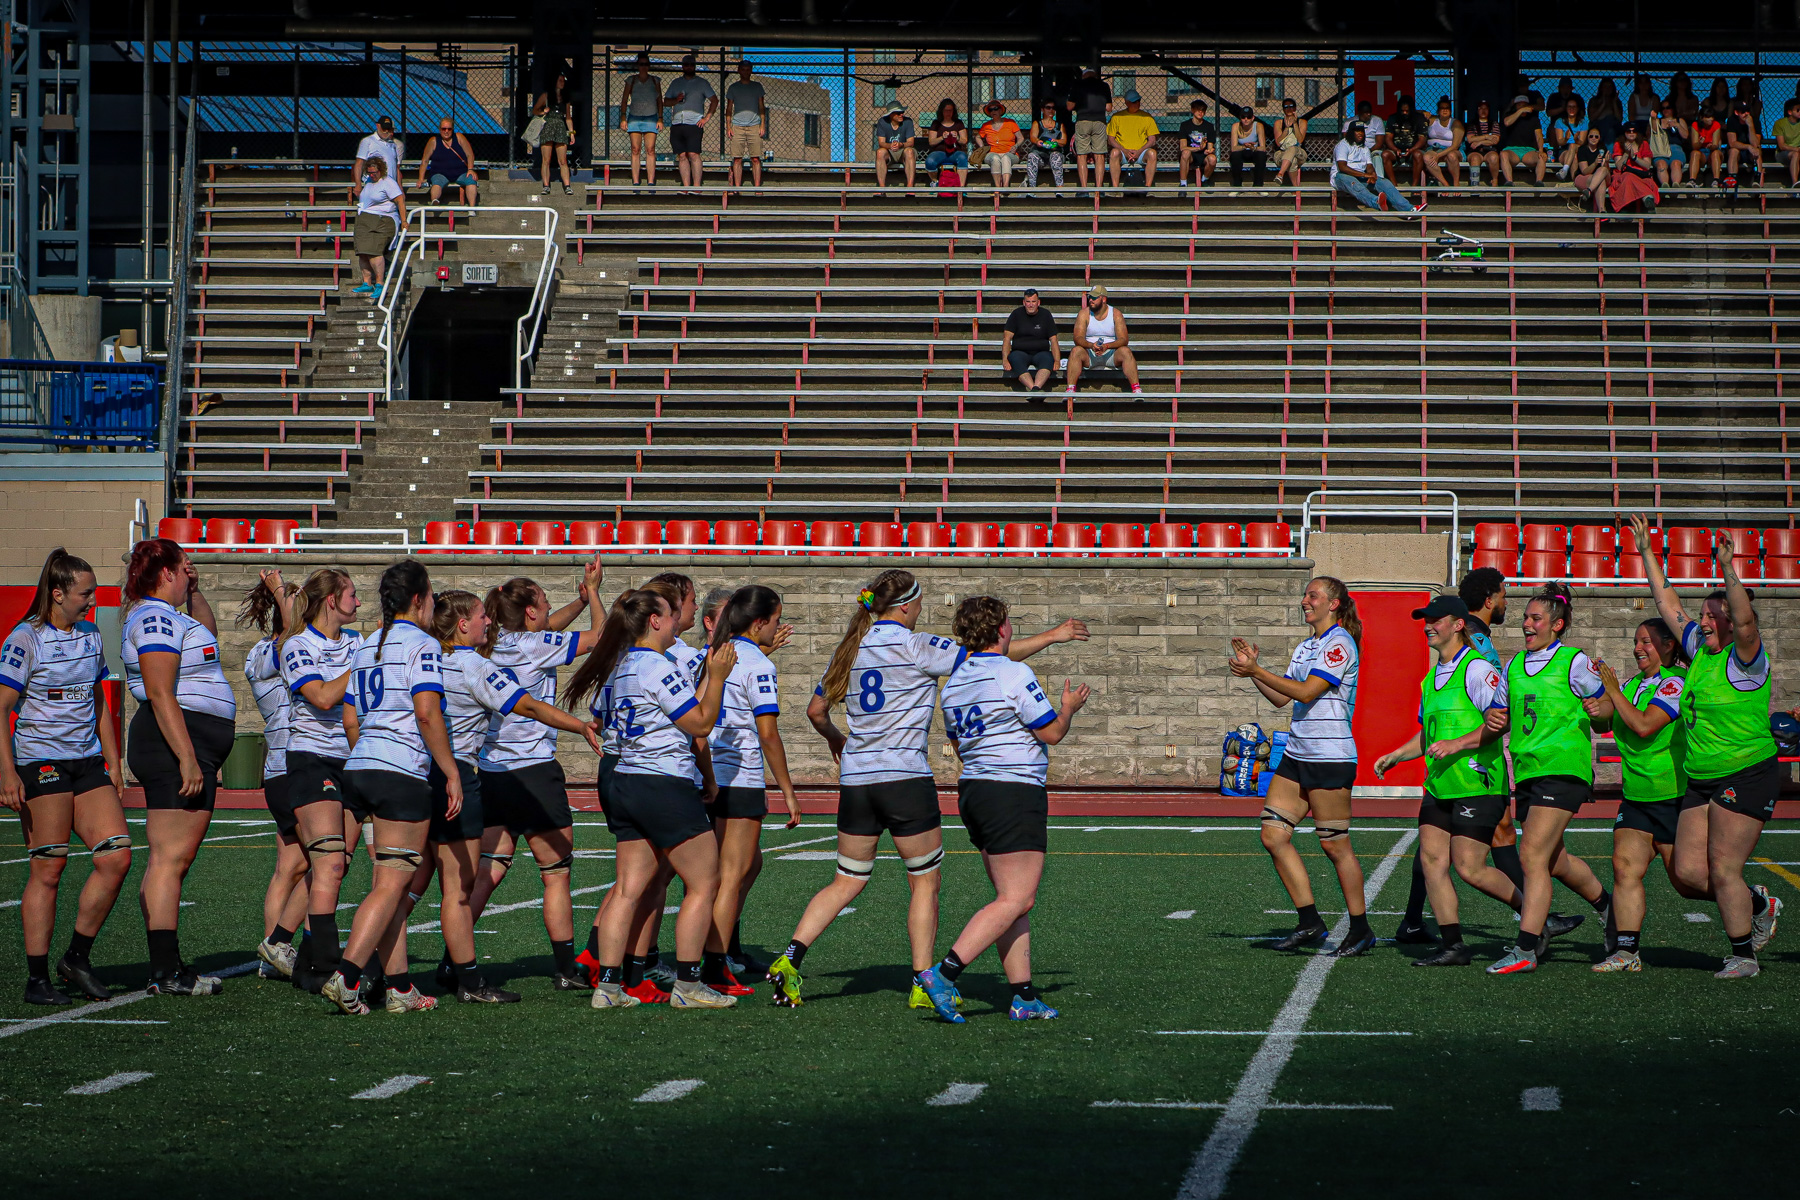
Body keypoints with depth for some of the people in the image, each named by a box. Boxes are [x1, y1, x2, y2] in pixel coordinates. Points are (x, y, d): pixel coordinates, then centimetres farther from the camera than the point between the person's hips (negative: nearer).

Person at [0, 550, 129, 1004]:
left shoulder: (90, 637, 14)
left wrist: (112, 760, 19)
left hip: (87, 762, 7)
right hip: (40, 763, -7)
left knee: (117, 856, -5)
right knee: (47, 870, -6)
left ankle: (77, 959, 8)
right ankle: (37, 979, -1)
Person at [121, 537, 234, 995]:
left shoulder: (164, 615, 20)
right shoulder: (156, 619, -13)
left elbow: (208, 631, 42)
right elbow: (160, 695, -21)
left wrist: (194, 591, 24)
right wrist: (187, 759, -25)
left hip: (188, 750, 11)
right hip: (178, 744, -11)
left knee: (170, 860, 10)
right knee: (171, 858, -12)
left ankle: (166, 967, 12)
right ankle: (167, 972, -15)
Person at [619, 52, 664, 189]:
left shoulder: (655, 81, 11)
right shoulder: (631, 80, 10)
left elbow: (660, 101, 12)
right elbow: (624, 100, 9)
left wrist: (660, 119, 3)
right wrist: (623, 118, -2)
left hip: (651, 117, 0)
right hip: (634, 117, 0)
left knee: (650, 150, -9)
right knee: (635, 150, -5)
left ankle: (651, 182, -9)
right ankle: (635, 183, -6)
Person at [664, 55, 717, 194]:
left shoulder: (701, 83, 9)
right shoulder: (676, 83, 18)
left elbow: (714, 100, 8)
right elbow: (665, 102, 19)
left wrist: (706, 117, -1)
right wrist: (676, 100, -3)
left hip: (694, 123, -4)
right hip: (677, 123, 4)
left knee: (693, 155, -13)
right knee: (682, 156, 0)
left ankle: (696, 187, -13)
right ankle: (686, 187, 1)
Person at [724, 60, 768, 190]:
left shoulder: (757, 87, 11)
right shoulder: (733, 88, 11)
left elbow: (762, 107, 12)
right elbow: (729, 109, 13)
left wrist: (763, 125, 2)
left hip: (754, 126, 0)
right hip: (737, 126, 0)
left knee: (755, 159, -4)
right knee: (737, 159, -3)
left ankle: (757, 187, -3)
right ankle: (737, 187, -2)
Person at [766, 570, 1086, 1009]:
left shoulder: (850, 648, 10)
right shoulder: (915, 646, -8)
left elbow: (816, 710, 19)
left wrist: (835, 739, 39)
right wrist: (1051, 636, 3)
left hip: (855, 779, 6)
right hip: (905, 776, -6)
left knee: (847, 882, 14)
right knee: (925, 883, 6)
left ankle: (790, 959, -1)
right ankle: (923, 985, 5)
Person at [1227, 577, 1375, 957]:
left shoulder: (1339, 644, -10)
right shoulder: (1306, 647, 17)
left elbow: (1306, 692, -19)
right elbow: (1281, 698, 18)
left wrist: (1256, 670, -17)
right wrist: (1253, 667, 6)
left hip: (1330, 758, -9)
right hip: (1296, 755, 9)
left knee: (1335, 845, -5)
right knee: (1273, 836, 1)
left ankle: (1361, 931, 6)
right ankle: (1309, 922, 7)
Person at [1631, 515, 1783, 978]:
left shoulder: (1746, 660, -10)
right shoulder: (1700, 651, 10)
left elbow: (1745, 620, -31)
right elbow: (1668, 603, 16)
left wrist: (1728, 569, -38)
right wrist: (1646, 553, 15)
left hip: (1748, 777, -8)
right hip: (1700, 780, 8)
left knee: (1723, 869, -9)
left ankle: (1743, 955, 6)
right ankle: (1759, 905, 28)